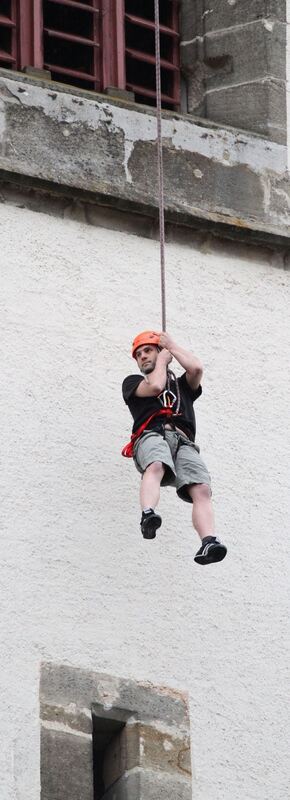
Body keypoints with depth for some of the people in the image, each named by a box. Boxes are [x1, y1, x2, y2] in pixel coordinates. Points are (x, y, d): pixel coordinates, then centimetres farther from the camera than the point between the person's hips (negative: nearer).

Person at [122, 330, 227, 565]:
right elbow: (155, 386, 8)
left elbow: (196, 368, 13)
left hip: (184, 442, 2)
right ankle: (148, 515, -64)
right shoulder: (133, 382, 30)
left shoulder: (182, 385, 37)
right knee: (156, 467, -41)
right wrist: (163, 359, 26)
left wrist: (171, 345, 28)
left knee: (201, 489, -26)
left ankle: (208, 543, -46)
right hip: (151, 435, -2)